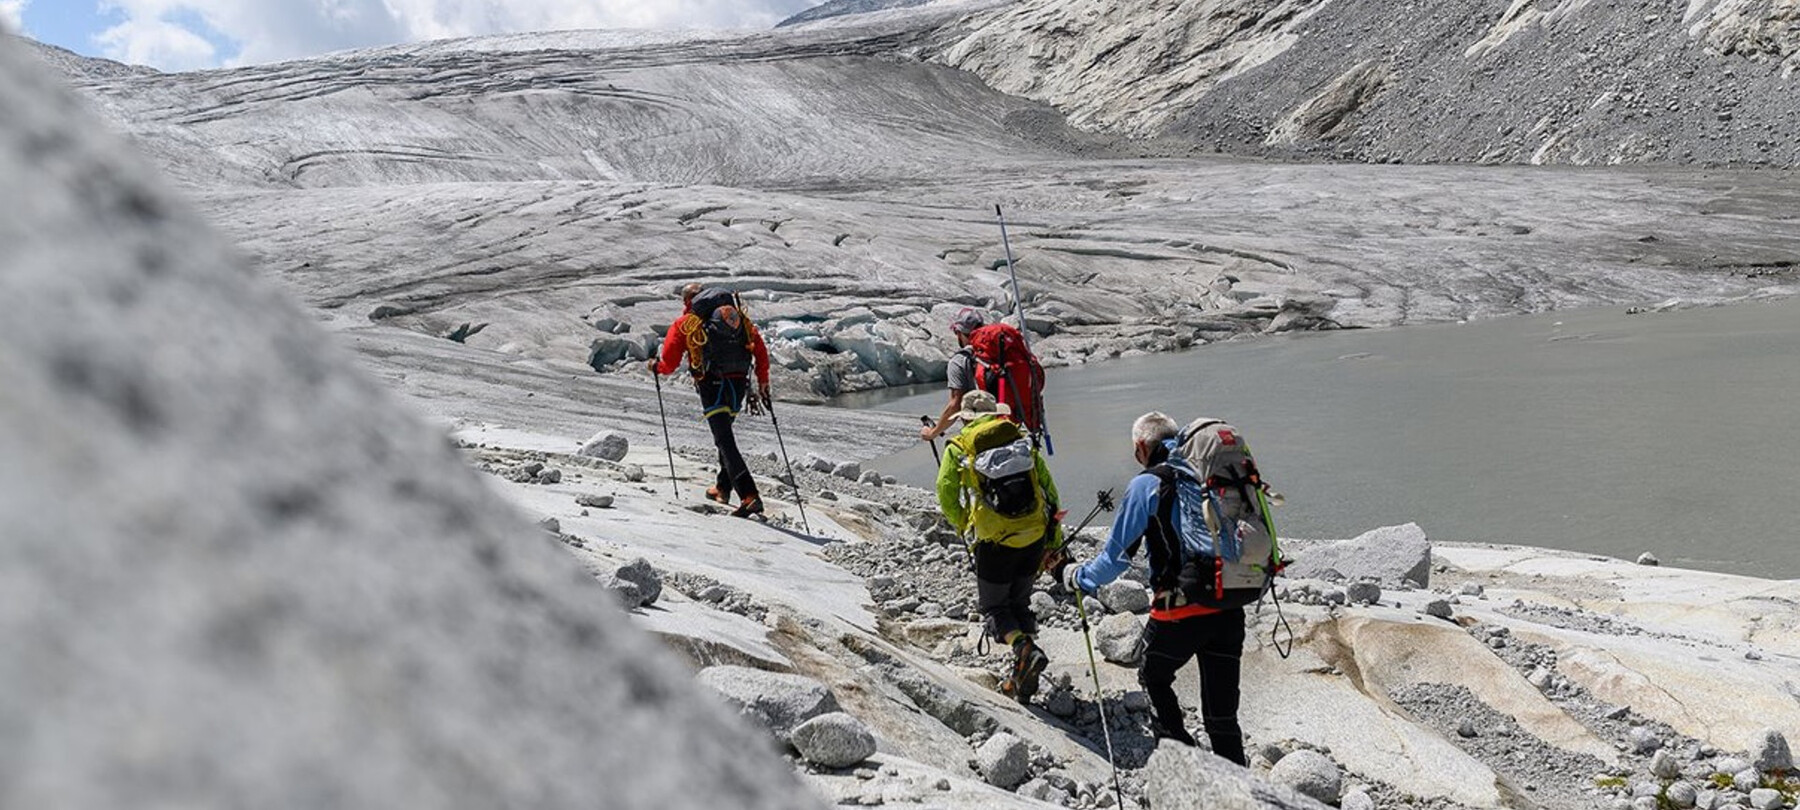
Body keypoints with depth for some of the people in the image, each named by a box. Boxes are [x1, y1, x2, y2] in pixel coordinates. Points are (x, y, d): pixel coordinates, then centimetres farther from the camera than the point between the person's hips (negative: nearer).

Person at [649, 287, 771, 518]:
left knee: (725, 440, -6)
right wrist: (763, 383, 14)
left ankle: (749, 496, -19)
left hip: (712, 384, -4)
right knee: (724, 431, 25)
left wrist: (656, 366, 30)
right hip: (739, 383, 4)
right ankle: (723, 488, 32)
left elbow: (669, 363, 8)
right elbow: (761, 351, 10)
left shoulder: (683, 324, 12)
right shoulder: (738, 317, 21)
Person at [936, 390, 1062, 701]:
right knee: (1019, 601, 20)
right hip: (1035, 537, 4)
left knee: (993, 606, 13)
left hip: (995, 542, -4)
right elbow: (1049, 490, 9)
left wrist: (966, 529, 15)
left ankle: (1023, 647, -14)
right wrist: (1055, 541, 14)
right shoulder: (1022, 441, 11)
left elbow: (947, 499, -1)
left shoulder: (957, 449, 3)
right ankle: (1024, 676, 16)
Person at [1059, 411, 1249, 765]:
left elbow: (1117, 555, -1)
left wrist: (1076, 577, 14)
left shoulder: (1147, 484, -4)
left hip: (1179, 613, -4)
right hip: (1229, 610, 4)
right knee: (1221, 715, 10)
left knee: (1154, 679, 25)